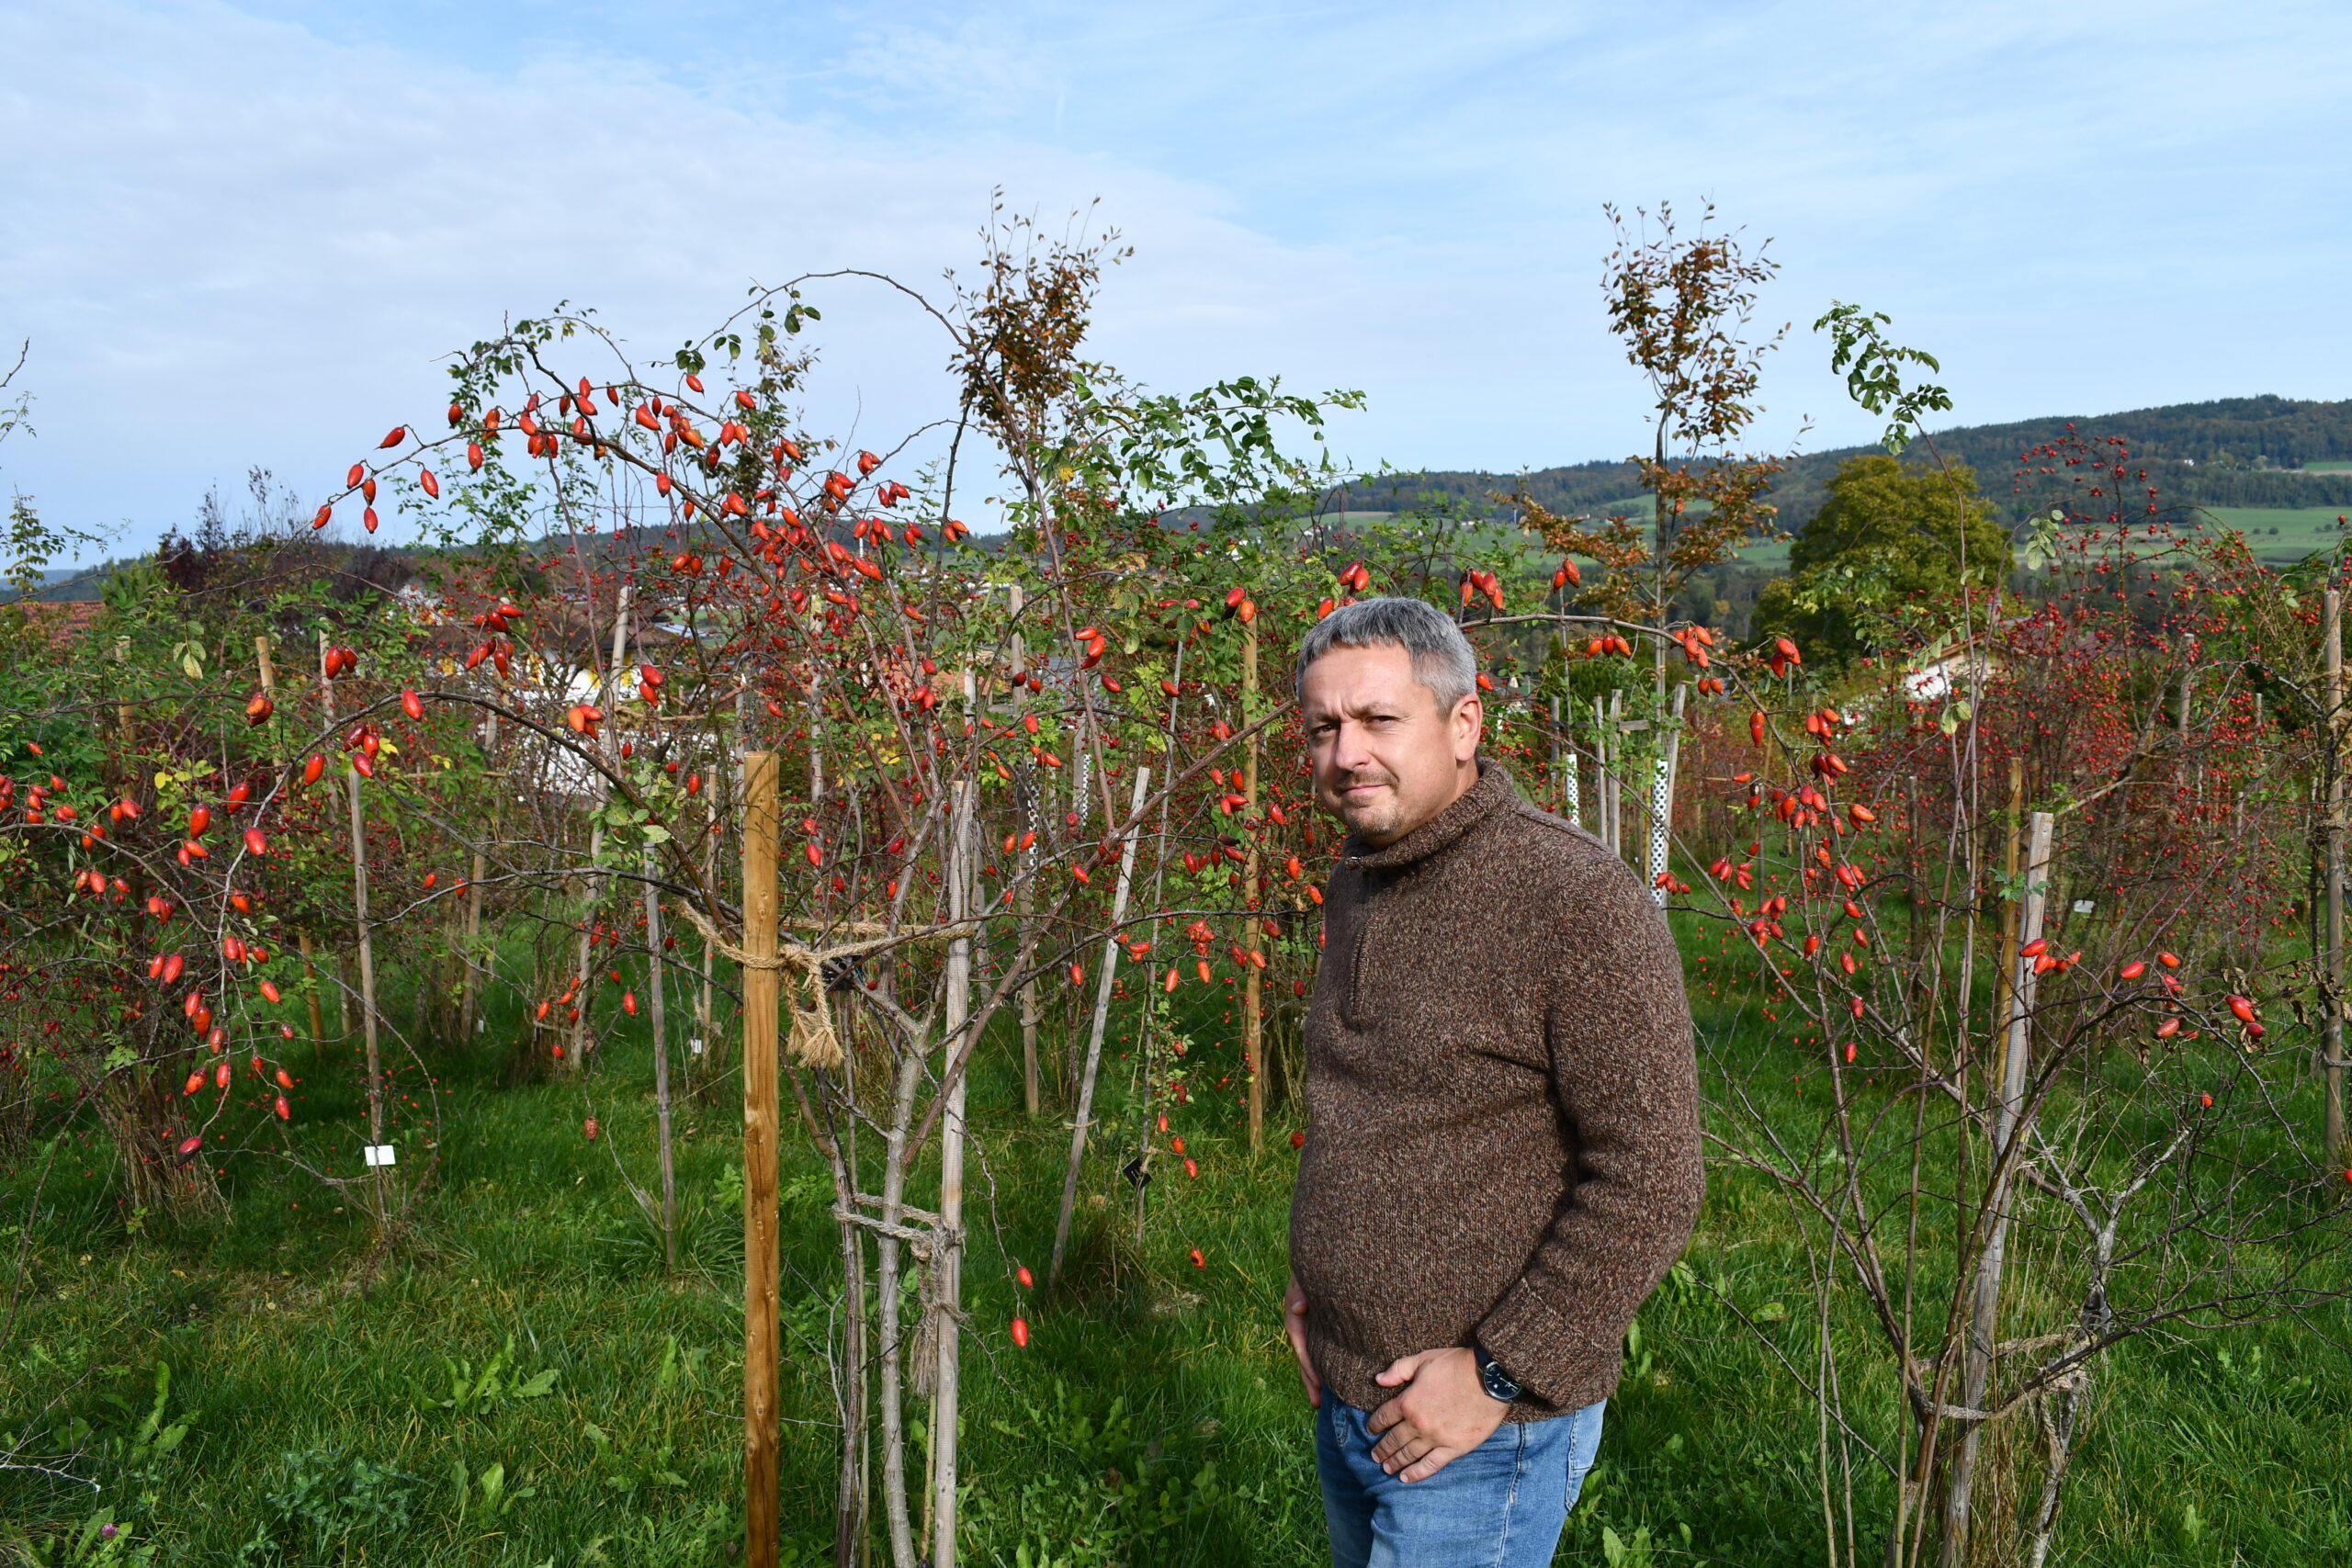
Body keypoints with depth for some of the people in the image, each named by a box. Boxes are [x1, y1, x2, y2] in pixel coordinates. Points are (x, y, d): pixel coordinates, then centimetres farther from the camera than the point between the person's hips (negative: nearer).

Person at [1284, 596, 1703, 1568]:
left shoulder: (1580, 903, -21)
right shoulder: (1355, 886, 4)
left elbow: (1648, 1185, -22)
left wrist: (1498, 1374, -19)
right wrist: (1311, 1276, 11)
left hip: (1488, 1432, -7)